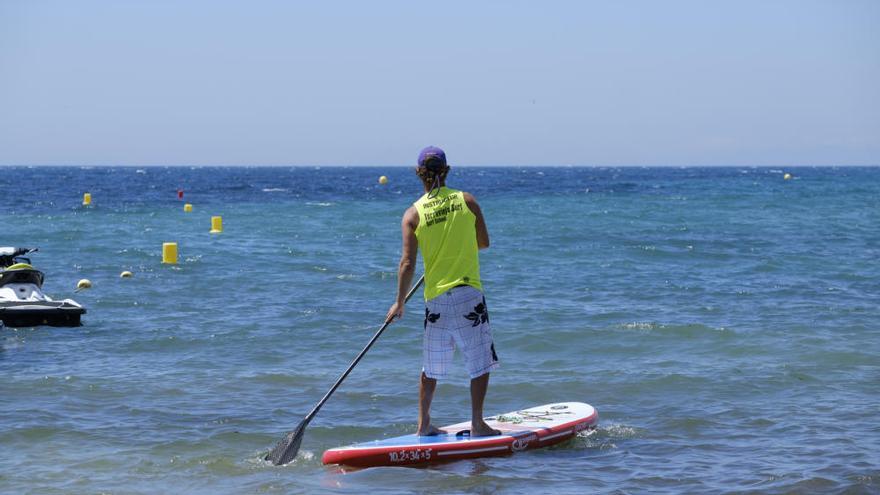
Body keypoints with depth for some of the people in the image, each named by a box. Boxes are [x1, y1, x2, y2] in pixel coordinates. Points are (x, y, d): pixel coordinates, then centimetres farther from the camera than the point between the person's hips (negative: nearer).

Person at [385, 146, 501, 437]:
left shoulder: (413, 214, -2)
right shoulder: (466, 201, -1)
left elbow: (408, 263, -5)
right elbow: (484, 242, 10)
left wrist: (399, 303, 4)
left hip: (435, 299, 2)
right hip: (468, 296, -2)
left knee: (431, 367, 14)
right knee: (480, 363, 6)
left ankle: (424, 424, 20)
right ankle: (477, 424, 5)